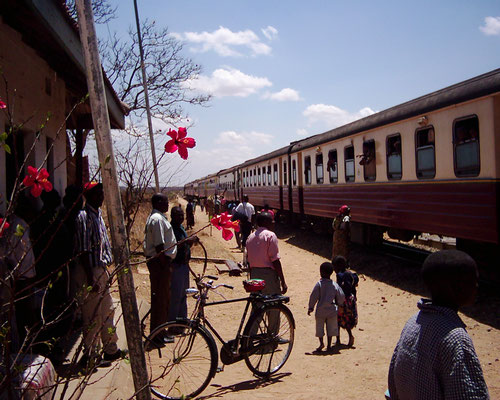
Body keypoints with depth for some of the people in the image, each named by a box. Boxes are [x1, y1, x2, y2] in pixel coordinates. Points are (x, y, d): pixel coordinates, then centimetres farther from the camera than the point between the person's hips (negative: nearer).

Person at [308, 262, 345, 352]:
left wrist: (310, 307, -1)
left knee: (319, 327, 8)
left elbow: (314, 296, -10)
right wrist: (337, 304, 22)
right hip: (331, 310, 2)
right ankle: (329, 345, 14)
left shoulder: (319, 284, -11)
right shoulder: (335, 285, -2)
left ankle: (321, 343, -3)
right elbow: (341, 296, 3)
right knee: (330, 327, 12)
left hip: (320, 310, -2)